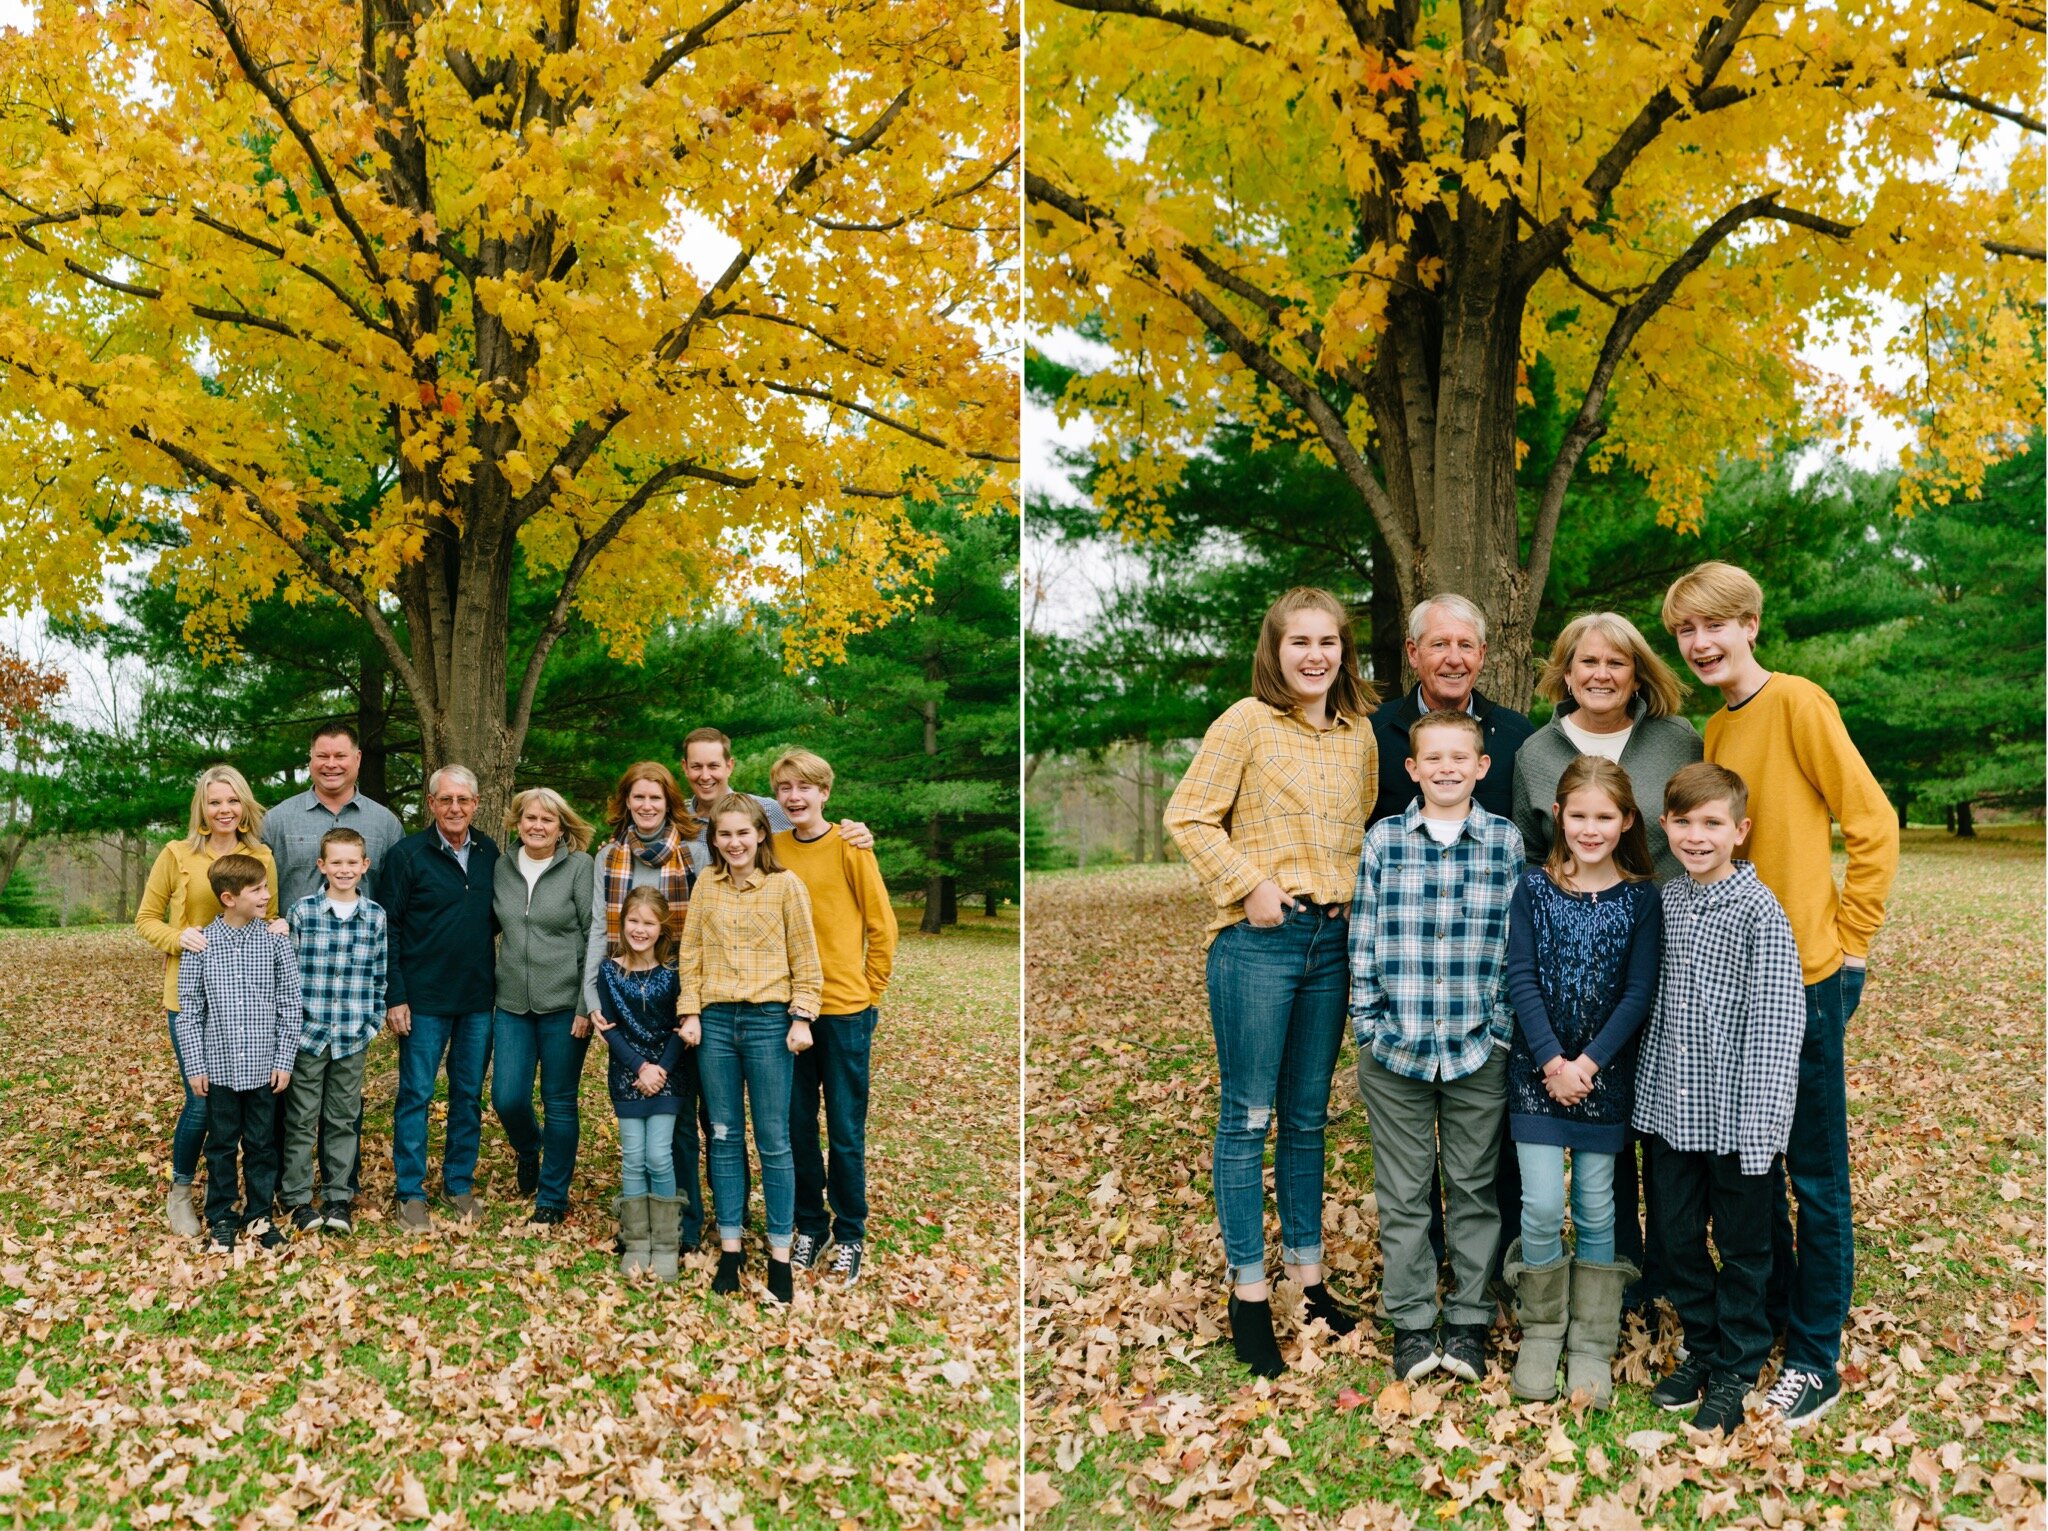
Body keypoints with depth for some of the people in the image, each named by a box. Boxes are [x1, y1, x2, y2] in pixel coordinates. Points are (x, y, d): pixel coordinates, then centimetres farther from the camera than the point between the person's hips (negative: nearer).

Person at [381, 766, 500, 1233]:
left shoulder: (489, 853, 6)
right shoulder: (407, 854, -7)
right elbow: (388, 928, -7)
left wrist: (494, 983, 5)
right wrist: (394, 997, -11)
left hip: (478, 1000, 4)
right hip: (424, 999, -4)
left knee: (469, 1094, 11)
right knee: (416, 1094, 3)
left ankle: (460, 1184, 24)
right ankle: (411, 1194, 13)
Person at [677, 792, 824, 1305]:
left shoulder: (786, 885, -2)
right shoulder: (705, 884, 7)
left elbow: (805, 959, -2)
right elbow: (690, 951, 9)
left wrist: (801, 1018, -7)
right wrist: (690, 1011, 2)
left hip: (769, 1021, -3)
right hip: (715, 1021, 3)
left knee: (773, 1142, 1)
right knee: (724, 1138, 10)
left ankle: (780, 1255, 10)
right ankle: (730, 1247, 21)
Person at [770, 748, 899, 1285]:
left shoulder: (848, 847, -6)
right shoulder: (772, 849, 4)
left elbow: (882, 926, -2)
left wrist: (870, 993, 0)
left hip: (844, 1009, -3)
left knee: (846, 1131, 4)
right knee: (797, 1127, 11)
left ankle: (850, 1236, 19)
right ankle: (809, 1226, 27)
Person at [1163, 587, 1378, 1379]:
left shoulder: (1359, 732, 10)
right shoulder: (1246, 721, -6)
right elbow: (1188, 817, -9)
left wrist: (1355, 893, 6)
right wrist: (1251, 886, -15)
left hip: (1333, 940, 5)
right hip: (1258, 939, -5)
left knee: (1308, 1116, 15)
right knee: (1247, 1117, 2)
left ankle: (1305, 1272, 28)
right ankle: (1247, 1291, 13)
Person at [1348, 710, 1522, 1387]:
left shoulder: (1507, 842, 1)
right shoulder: (1382, 841, 1)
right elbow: (1363, 941, 2)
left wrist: (1504, 1026, -3)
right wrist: (1368, 1026, -1)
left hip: (1481, 1048, 0)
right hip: (1396, 1048, 0)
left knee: (1475, 1187, 10)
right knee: (1404, 1192, 8)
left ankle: (1469, 1320, 24)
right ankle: (1411, 1322, 21)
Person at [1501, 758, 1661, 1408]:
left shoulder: (1641, 898, -2)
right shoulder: (1533, 888, -3)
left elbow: (1640, 992, -6)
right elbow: (1521, 978, -6)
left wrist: (1588, 1063, -14)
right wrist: (1553, 1062, -14)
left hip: (1606, 1074, 0)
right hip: (1537, 1070, 0)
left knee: (1596, 1209, 8)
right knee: (1542, 1207, -2)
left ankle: (1591, 1345, 22)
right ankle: (1540, 1334, 18)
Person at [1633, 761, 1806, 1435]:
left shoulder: (1760, 912, -13)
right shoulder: (1665, 900, 4)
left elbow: (1776, 1025, -15)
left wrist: (1761, 1128, -17)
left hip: (1732, 1117, -5)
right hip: (1667, 1109, 5)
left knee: (1742, 1247, 11)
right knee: (1677, 1239, 16)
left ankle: (1736, 1367, 28)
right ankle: (1701, 1347, 35)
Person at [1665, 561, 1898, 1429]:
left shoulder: (1797, 702, -10)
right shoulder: (1714, 730, 11)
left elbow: (1872, 822, -12)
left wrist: (1850, 939, -10)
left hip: (1804, 975, -7)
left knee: (1815, 1176, 3)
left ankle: (1816, 1358, 14)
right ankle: (1771, 1317, 32)